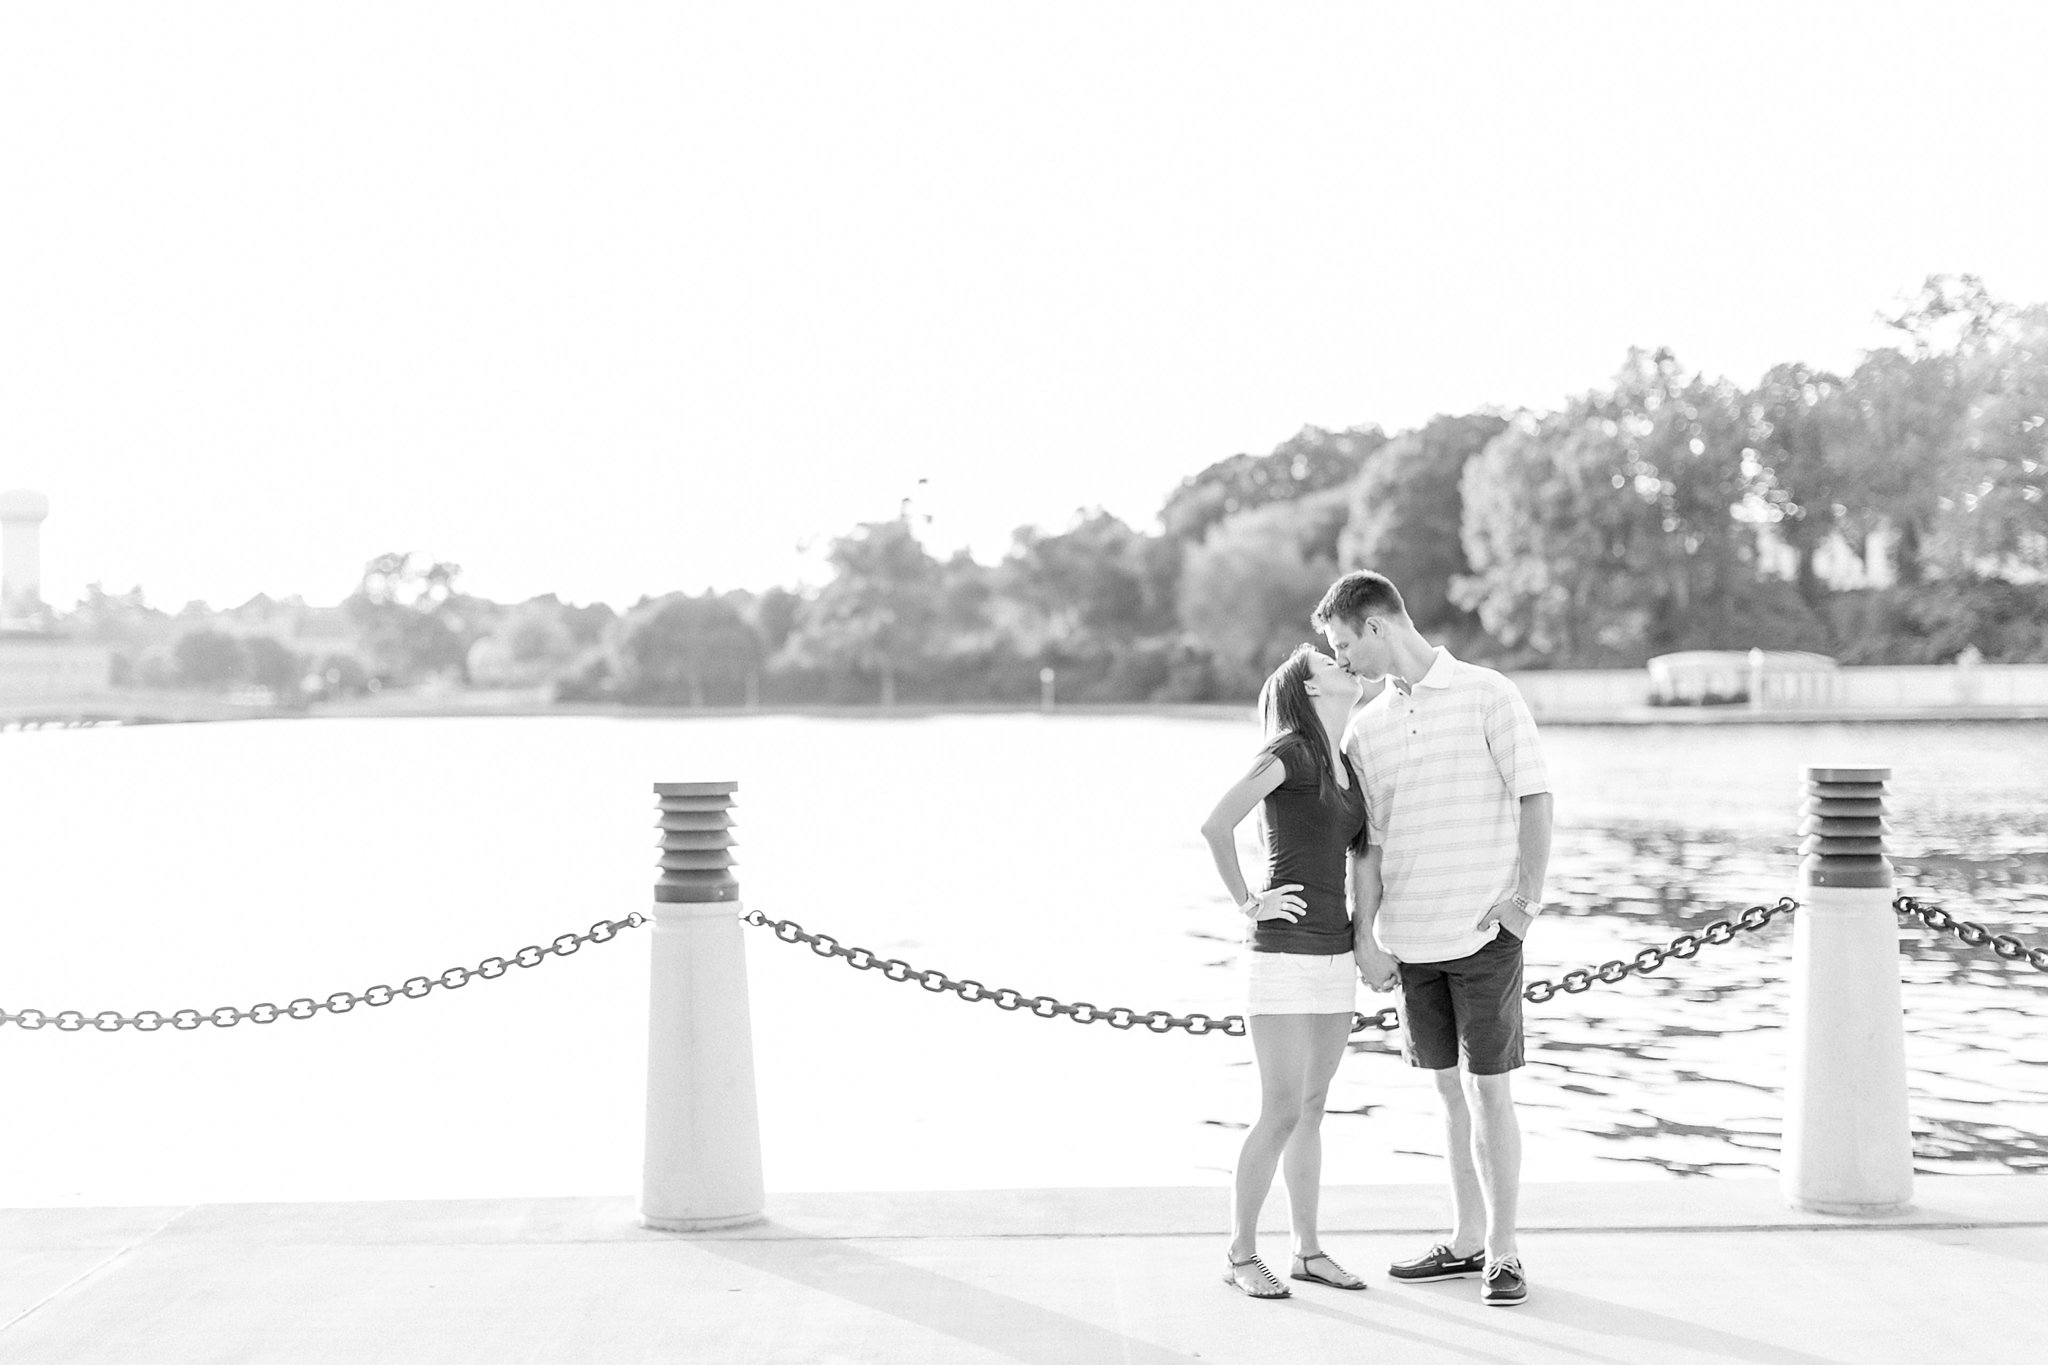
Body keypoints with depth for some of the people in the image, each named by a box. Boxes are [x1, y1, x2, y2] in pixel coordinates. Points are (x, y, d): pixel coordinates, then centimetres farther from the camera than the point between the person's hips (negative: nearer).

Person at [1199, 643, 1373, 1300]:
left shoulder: (1347, 767, 14)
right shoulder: (1289, 751, -11)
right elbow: (1216, 825, -22)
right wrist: (1248, 905, -15)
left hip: (1335, 955, 7)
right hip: (1284, 955, -7)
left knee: (1311, 1109, 12)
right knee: (1282, 1115, -6)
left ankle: (1309, 1250, 19)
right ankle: (1241, 1256, 5)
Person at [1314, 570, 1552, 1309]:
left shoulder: (1488, 695, -5)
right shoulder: (1366, 727, 9)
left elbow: (1535, 798, -7)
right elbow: (1369, 841, 8)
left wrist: (1527, 895, -15)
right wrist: (1365, 936, -1)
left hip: (1484, 931, -5)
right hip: (1411, 939, 5)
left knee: (1489, 1088, -3)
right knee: (1451, 1088, 12)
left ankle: (1503, 1253, 5)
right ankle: (1467, 1241, 21)